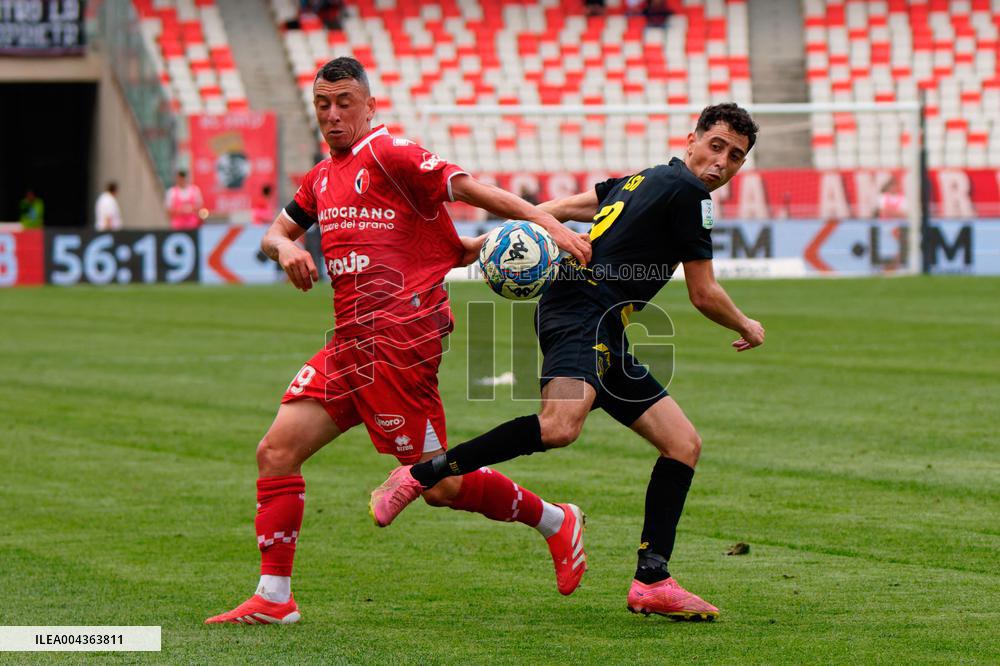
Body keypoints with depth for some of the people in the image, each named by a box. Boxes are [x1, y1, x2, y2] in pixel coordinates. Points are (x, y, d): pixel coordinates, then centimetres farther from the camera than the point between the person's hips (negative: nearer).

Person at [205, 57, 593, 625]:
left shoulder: (386, 153, -6)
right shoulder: (323, 177, 19)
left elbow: (470, 188, -11)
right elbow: (275, 233, 29)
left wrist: (551, 225, -19)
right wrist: (284, 247, 4)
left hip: (398, 335, -8)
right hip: (351, 340, 8)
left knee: (440, 484, -6)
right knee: (276, 451, -1)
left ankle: (557, 522, 14)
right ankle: (273, 599, 3)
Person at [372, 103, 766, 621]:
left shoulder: (644, 180, 24)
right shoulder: (687, 192, -4)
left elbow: (558, 208, 27)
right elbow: (704, 295, 1)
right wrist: (746, 327, 18)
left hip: (605, 342, 11)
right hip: (584, 312, -11)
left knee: (683, 444, 5)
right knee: (559, 426, -35)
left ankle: (651, 582, -1)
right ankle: (418, 476, -27)